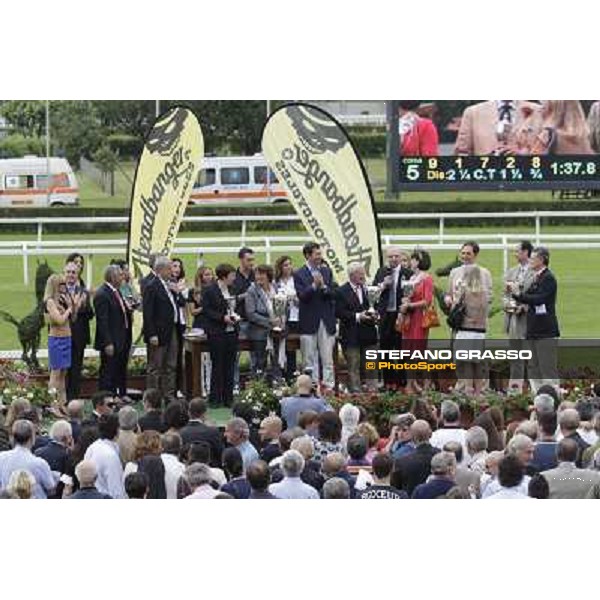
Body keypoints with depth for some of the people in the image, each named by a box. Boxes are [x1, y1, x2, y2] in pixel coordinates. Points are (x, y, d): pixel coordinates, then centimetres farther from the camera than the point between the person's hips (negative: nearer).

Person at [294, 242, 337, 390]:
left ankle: (329, 385, 3)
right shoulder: (299, 274, -1)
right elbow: (302, 296, -11)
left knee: (328, 357, 2)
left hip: (326, 320, 3)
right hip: (309, 322, -3)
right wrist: (314, 285, -23)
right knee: (309, 358, 2)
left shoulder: (327, 271, 10)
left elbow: (333, 294, 4)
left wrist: (323, 286, -14)